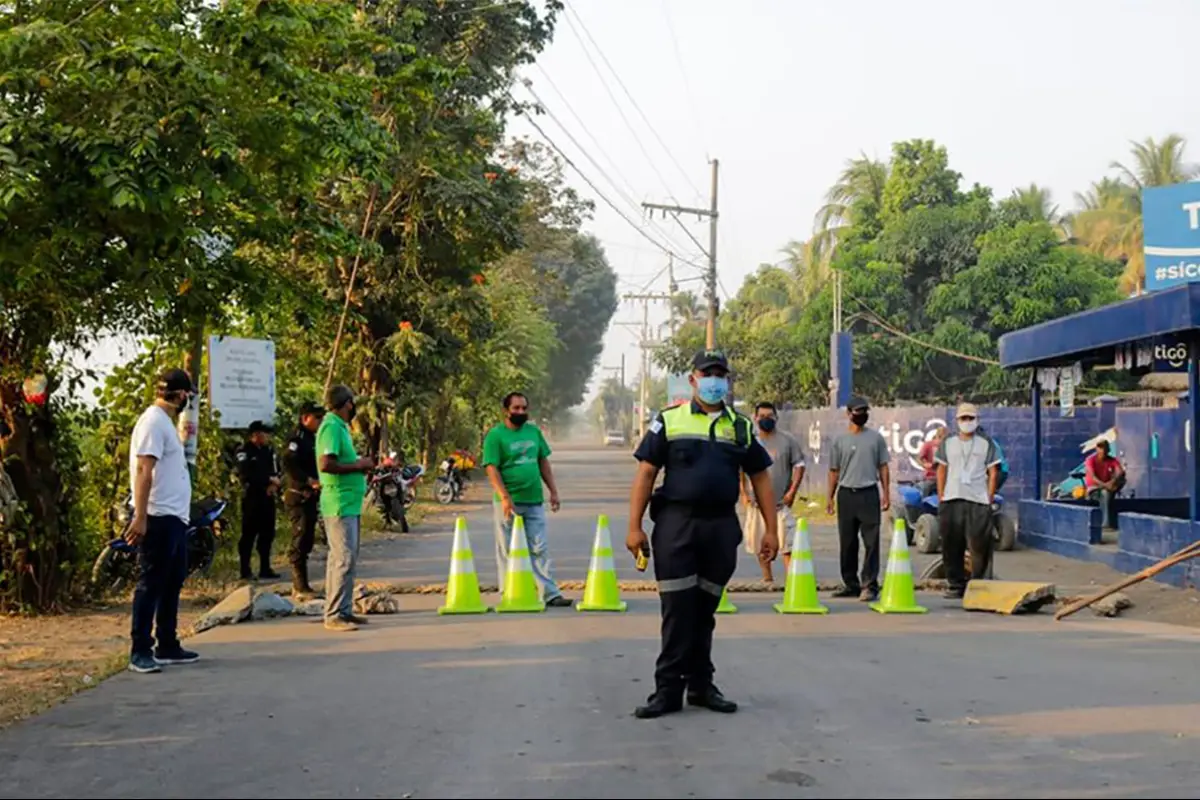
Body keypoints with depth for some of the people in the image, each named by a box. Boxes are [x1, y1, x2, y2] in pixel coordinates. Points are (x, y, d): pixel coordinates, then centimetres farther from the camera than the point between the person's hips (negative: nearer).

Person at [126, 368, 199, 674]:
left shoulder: (165, 422, 17)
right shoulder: (154, 421, -13)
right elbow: (143, 470, -21)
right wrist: (140, 517, -26)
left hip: (174, 518, 10)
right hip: (158, 518, -10)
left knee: (172, 583, 15)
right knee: (151, 584, -6)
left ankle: (167, 646, 22)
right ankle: (140, 652, -2)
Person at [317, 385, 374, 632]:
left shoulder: (340, 426, 16)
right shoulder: (331, 427, -15)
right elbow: (325, 464, -24)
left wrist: (360, 464, 9)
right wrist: (357, 465, -15)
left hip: (349, 503, 10)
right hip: (340, 505, -10)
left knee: (344, 558, 13)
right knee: (344, 559, -10)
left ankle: (344, 610, 19)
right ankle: (334, 615, -7)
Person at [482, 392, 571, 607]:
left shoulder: (534, 431, 11)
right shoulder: (495, 435, -6)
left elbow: (544, 462, 17)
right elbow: (492, 469, -12)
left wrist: (553, 491, 10)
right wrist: (504, 498, -21)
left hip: (534, 501, 5)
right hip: (509, 503, -5)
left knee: (540, 549, 4)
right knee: (507, 552, 4)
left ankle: (550, 594, 4)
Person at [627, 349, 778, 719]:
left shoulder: (741, 428, 12)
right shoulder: (668, 421, 3)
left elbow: (760, 478, 14)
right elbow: (646, 472, -1)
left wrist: (771, 530, 8)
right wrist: (634, 527, -7)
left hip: (722, 527, 3)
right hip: (676, 525, -3)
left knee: (705, 610, 11)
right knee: (677, 610, -2)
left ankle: (701, 685, 21)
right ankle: (669, 689, 4)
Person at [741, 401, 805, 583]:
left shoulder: (787, 440, 1)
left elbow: (799, 465, 2)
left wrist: (792, 491, -6)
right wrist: (743, 493, 1)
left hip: (782, 501, -2)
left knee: (786, 541, -9)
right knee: (760, 541, 7)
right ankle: (767, 577, 20)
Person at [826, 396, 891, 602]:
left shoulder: (876, 438, 7)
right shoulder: (840, 440, 8)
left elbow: (883, 467, 8)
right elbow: (834, 471, 11)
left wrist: (886, 493, 0)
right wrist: (830, 497, 6)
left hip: (869, 493, -1)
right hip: (846, 494, 2)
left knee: (871, 542, -7)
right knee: (847, 543, 7)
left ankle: (869, 585, -7)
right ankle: (850, 584, 17)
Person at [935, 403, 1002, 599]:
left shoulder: (986, 444, 8)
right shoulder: (947, 443, 14)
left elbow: (993, 472, 6)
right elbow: (941, 470, 16)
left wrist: (989, 498, -2)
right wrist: (940, 497, 8)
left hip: (978, 501, -2)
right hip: (951, 500, 2)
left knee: (979, 545, -7)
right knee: (951, 546, 2)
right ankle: (955, 585, 10)